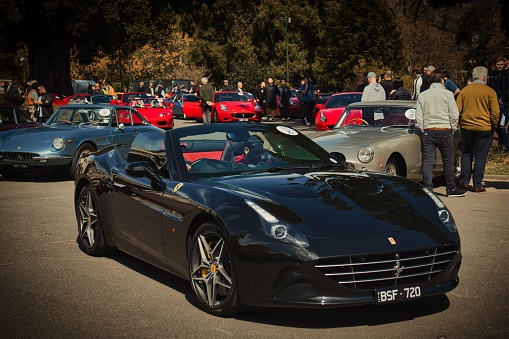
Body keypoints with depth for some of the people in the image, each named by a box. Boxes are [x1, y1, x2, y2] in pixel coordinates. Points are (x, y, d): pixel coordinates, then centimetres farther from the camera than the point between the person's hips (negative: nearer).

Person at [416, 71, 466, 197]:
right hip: (444, 131, -3)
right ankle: (451, 189, 14)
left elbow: (418, 117, 6)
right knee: (448, 161, 7)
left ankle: (428, 189, -2)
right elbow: (454, 115, -3)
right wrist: (453, 129, 9)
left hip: (428, 131, 3)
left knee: (427, 161, 2)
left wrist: (423, 130, 13)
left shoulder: (422, 95, 8)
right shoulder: (447, 94, -1)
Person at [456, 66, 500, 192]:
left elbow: (457, 110, 4)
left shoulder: (464, 90, 1)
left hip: (466, 128, 3)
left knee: (467, 154, 17)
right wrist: (494, 126, 7)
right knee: (480, 157, 3)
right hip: (484, 129, -3)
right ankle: (477, 185, 4)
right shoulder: (490, 91, -8)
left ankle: (464, 181, 17)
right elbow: (495, 113, -8)